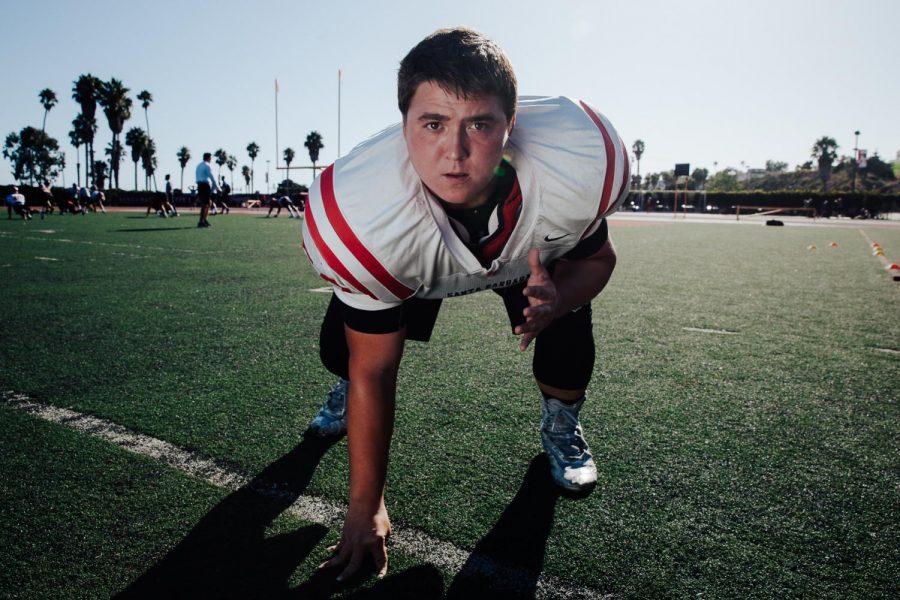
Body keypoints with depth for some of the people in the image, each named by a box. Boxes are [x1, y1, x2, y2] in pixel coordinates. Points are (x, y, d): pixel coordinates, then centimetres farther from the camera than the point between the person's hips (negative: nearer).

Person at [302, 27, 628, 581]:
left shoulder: (579, 166, -39)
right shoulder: (362, 221, -41)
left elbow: (598, 255, -15)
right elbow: (374, 372, -28)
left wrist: (556, 300, -41)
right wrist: (366, 508, -20)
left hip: (536, 253, 1)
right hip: (415, 269, 0)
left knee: (568, 339, -19)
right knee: (342, 350, -9)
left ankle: (561, 424, 18)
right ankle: (345, 393, 33)